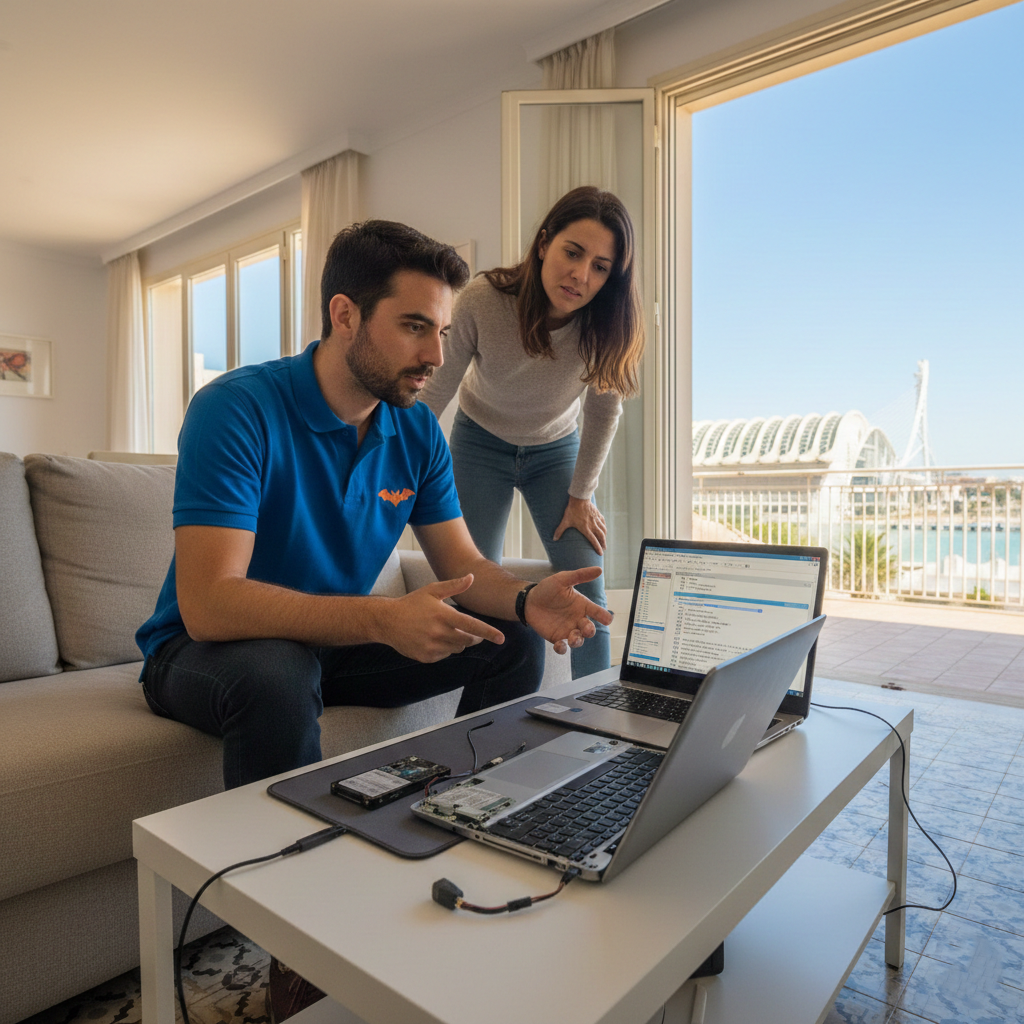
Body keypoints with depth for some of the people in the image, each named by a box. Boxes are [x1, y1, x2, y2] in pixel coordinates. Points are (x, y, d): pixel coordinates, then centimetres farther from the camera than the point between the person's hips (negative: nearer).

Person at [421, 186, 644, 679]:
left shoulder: (606, 325, -24)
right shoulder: (481, 301, -29)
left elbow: (604, 412, -7)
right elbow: (434, 395, -19)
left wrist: (581, 495, -4)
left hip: (557, 450, 2)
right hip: (480, 443, -1)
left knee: (587, 588, -7)